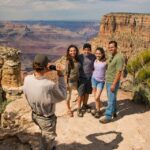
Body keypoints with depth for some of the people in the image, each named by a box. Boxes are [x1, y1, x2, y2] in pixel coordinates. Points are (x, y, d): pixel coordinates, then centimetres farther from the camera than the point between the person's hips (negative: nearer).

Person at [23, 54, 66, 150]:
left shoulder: (27, 79, -21)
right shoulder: (50, 85, -39)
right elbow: (63, 96, -19)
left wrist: (44, 72, -7)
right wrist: (60, 76, -19)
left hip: (35, 115, 7)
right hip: (47, 119, -7)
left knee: (45, 135, 36)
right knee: (48, 139, 24)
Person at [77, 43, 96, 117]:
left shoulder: (93, 57, -2)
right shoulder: (79, 57, -10)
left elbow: (94, 66, 9)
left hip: (90, 78, 3)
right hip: (82, 78, -3)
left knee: (87, 93, 15)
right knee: (81, 94, -1)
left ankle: (85, 105, 35)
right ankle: (79, 109, 13)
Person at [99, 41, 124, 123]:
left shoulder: (119, 57, -19)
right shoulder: (111, 56, 9)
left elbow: (119, 72, -22)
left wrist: (114, 84, -23)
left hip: (113, 82, -9)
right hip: (108, 81, 9)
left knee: (111, 99, -1)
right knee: (112, 98, 19)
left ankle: (108, 116, 7)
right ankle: (113, 112, 33)